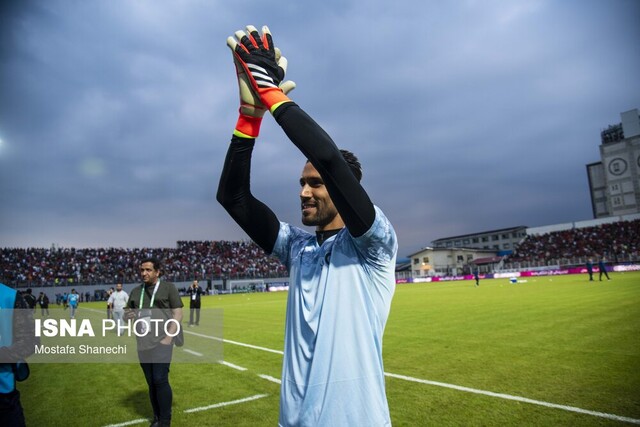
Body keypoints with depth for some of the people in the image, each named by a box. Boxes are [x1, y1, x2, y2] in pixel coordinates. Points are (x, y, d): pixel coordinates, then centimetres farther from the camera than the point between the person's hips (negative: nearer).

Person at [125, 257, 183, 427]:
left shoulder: (168, 287, -1)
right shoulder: (135, 291, 13)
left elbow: (178, 314, -4)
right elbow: (130, 313, 21)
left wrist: (168, 338, -14)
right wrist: (127, 316, -4)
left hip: (161, 342, -5)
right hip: (143, 345, 5)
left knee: (160, 380, -10)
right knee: (151, 383, 11)